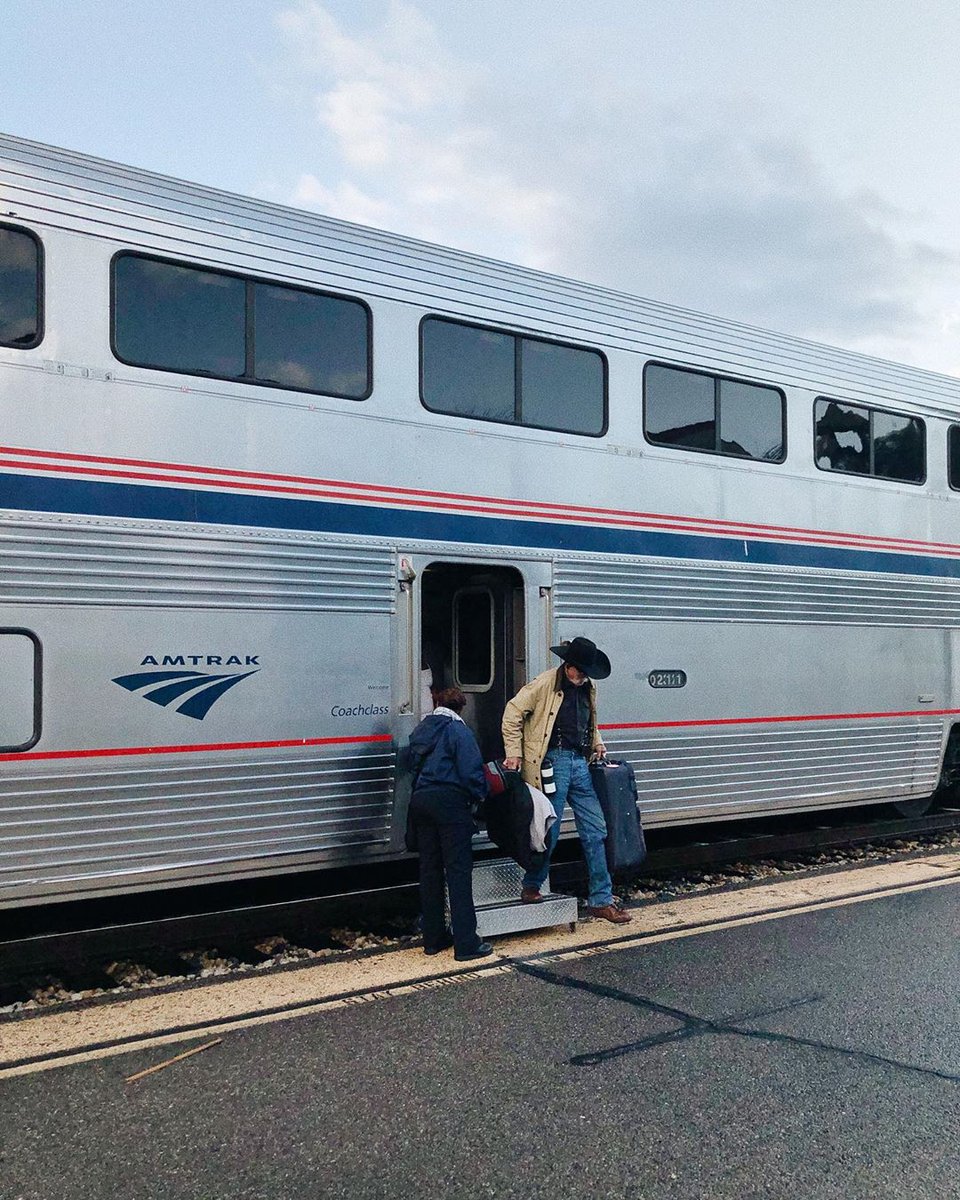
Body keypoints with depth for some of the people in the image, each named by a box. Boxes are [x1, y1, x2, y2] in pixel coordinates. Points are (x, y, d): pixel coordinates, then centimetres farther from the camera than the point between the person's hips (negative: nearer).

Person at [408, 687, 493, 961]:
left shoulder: (420, 730, 16)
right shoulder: (458, 731, -7)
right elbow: (472, 771, -12)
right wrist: (480, 795, 3)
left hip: (420, 801, 7)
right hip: (450, 802, -7)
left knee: (429, 869, 13)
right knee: (459, 871, -4)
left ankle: (434, 938, 19)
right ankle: (466, 943, -5)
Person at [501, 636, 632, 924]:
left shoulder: (588, 689, 14)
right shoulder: (544, 684, -7)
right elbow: (513, 713, -6)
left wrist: (596, 743, 13)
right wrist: (514, 753, -10)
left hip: (580, 765, 7)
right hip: (554, 762, -6)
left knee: (595, 830, 4)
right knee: (549, 831, -2)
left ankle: (600, 900, 11)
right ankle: (531, 887, 20)